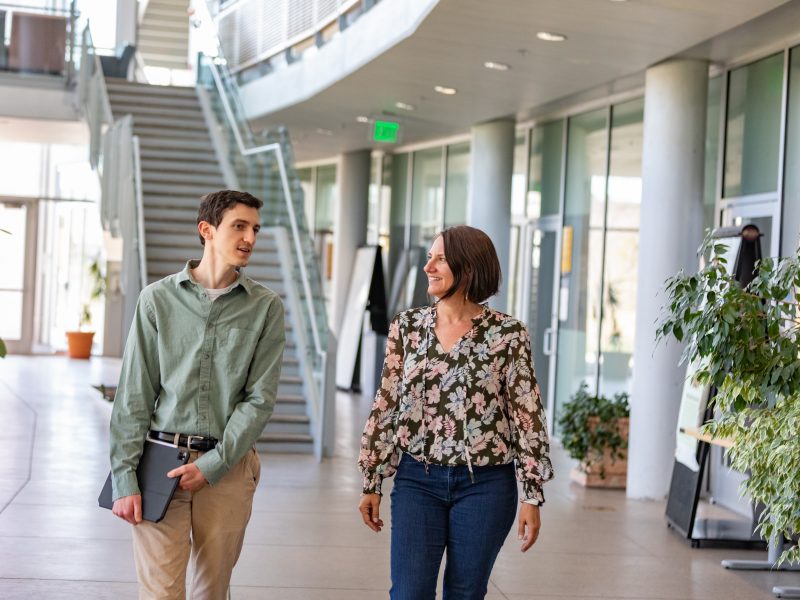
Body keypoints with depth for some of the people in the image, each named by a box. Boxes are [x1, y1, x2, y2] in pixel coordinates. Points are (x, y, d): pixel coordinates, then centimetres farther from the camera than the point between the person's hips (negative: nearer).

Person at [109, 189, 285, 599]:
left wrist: (212, 465, -10)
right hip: (161, 461, -1)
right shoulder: (158, 298, 2)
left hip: (227, 468, 1)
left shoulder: (265, 307, 3)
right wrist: (124, 477, -4)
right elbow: (134, 395, 1)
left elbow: (260, 398, -2)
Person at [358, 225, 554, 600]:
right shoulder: (407, 326, 3)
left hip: (484, 485, -2)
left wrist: (533, 496, -4)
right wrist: (372, 483, 7)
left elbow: (527, 416, -3)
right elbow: (386, 407, 7)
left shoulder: (508, 334, -6)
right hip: (418, 480, 2)